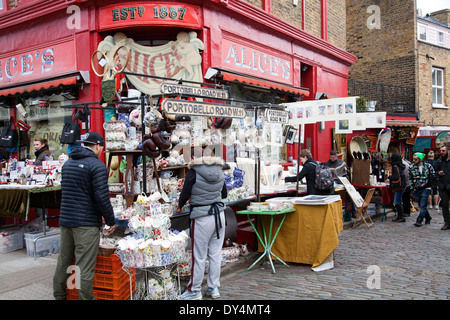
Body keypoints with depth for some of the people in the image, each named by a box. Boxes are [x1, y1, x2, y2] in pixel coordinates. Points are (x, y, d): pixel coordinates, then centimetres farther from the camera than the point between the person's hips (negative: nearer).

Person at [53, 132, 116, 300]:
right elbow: (101, 196, -18)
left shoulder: (67, 163, 14)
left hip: (65, 220, 8)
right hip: (86, 223, -8)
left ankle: (59, 295, 30)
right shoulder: (97, 165, -11)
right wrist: (111, 221, -7)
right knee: (85, 267, -3)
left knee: (63, 262, 18)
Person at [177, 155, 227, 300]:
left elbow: (185, 195, -8)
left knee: (199, 257, 5)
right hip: (219, 214, 6)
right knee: (215, 254, 13)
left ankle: (195, 291, 17)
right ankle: (214, 288, 23)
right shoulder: (219, 172, 6)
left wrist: (180, 206, 11)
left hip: (202, 219, -5)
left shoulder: (193, 173, -10)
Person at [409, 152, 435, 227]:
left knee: (423, 205, -10)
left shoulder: (428, 166, -3)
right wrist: (412, 187, 6)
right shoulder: (411, 167, 2)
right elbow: (410, 178, 9)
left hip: (426, 188, -3)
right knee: (421, 206, 11)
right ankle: (428, 217, 31)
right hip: (416, 190, 3)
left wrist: (432, 185, 1)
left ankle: (419, 220, -9)